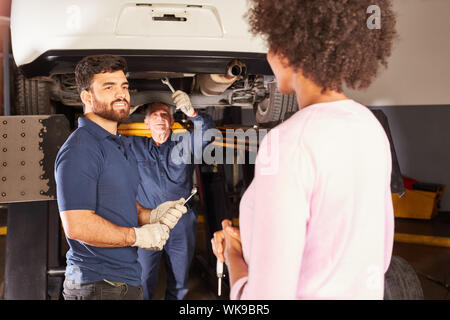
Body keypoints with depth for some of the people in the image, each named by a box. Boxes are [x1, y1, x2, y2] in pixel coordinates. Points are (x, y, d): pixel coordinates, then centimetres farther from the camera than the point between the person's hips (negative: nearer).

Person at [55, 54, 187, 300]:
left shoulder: (121, 145, 15)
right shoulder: (79, 150, -18)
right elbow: (77, 226, -25)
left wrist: (151, 215, 3)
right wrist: (139, 236, -15)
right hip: (98, 286, -9)